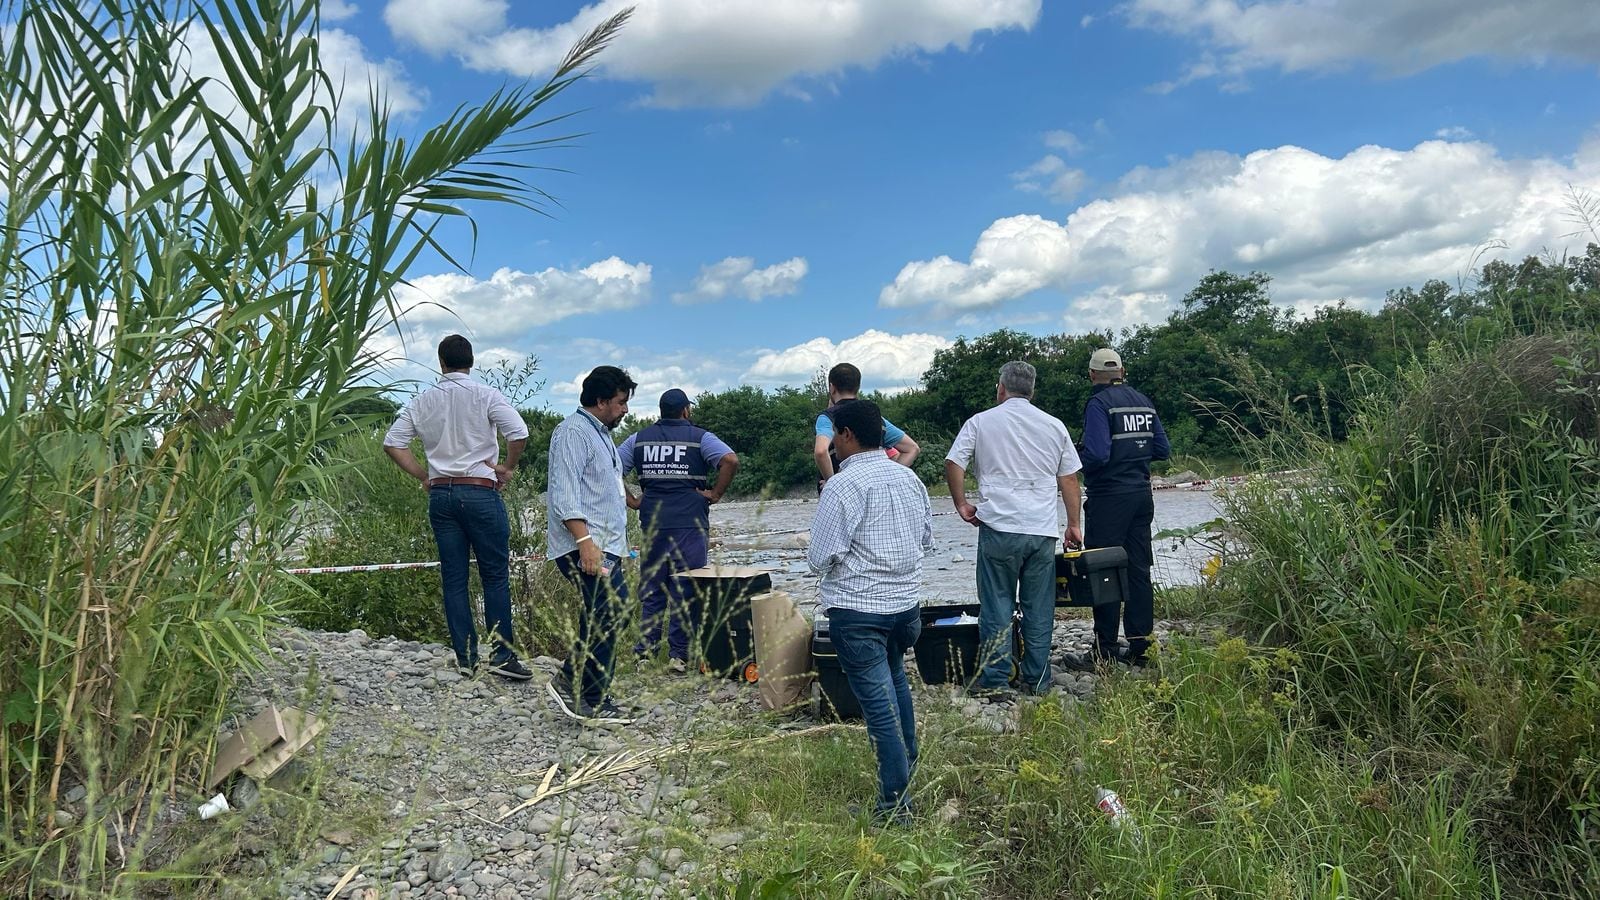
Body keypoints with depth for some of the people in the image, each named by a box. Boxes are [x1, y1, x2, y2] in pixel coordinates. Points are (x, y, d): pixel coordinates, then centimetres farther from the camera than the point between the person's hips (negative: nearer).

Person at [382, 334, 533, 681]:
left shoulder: (422, 401, 8)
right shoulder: (485, 395, -4)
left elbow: (392, 442, 7)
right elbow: (519, 434, -17)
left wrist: (424, 476, 12)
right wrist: (508, 467, -1)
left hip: (440, 495, 4)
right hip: (480, 492, -4)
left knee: (453, 578, 7)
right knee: (495, 575, 1)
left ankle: (466, 657, 10)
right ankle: (502, 654, 0)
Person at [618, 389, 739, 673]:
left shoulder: (640, 439, 11)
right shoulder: (699, 437, 0)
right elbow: (731, 460, -16)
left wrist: (632, 501, 7)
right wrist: (715, 494, -7)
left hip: (652, 522, 4)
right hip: (689, 522, -3)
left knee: (652, 589, 12)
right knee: (684, 590, 2)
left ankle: (644, 651, 13)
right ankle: (678, 654, 3)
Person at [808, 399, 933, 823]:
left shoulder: (843, 486, -18)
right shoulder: (908, 478, 5)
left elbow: (822, 558, -18)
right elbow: (927, 537, 14)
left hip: (857, 610, -7)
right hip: (905, 602, 7)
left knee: (879, 702, -1)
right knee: (895, 681, 27)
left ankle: (896, 802, 6)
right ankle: (908, 763, 43)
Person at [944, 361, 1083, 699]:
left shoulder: (981, 422, 3)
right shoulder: (1054, 426, 11)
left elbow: (953, 464, -3)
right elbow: (1069, 479, 12)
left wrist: (962, 505, 9)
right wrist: (1073, 525, 18)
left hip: (999, 528, -2)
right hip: (1043, 530, 3)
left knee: (996, 607, 5)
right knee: (1039, 608, 10)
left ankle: (995, 681, 6)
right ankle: (1037, 680, 16)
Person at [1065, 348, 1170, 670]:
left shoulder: (1098, 403, -11)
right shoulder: (1143, 401, 10)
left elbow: (1097, 454, -21)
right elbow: (1163, 450, 11)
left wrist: (1081, 467, -1)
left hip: (1109, 498, -7)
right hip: (1142, 495, 7)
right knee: (1138, 571, 11)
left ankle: (1104, 652, 1)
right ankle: (1140, 647, 15)